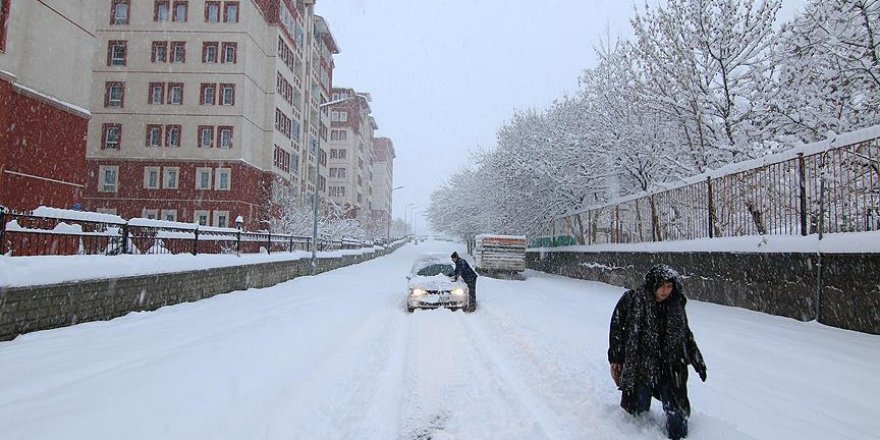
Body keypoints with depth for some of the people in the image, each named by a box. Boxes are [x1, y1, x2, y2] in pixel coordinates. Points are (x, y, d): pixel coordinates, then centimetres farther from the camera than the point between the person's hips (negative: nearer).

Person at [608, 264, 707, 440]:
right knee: (639, 410, 7)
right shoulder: (631, 300, -11)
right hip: (638, 368, -3)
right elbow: (616, 329, -6)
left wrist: (698, 363, 18)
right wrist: (616, 359, -7)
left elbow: (686, 336, 17)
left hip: (670, 370, 4)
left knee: (677, 413, 4)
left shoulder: (676, 307, 4)